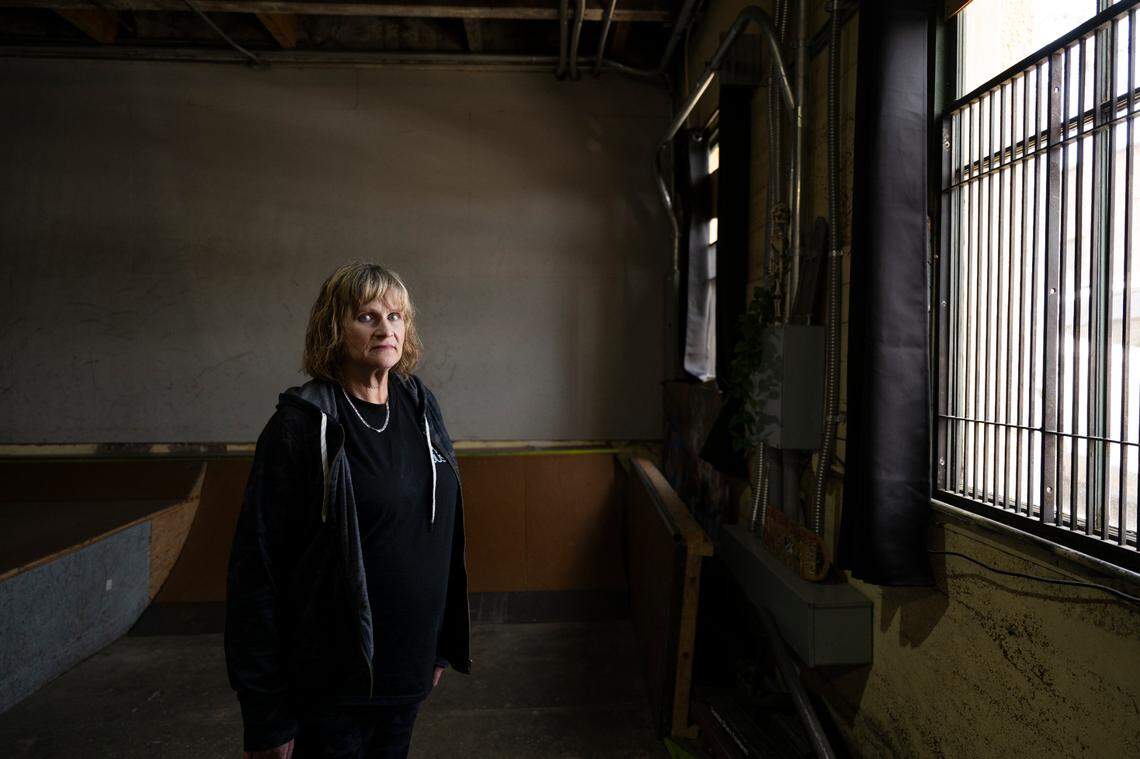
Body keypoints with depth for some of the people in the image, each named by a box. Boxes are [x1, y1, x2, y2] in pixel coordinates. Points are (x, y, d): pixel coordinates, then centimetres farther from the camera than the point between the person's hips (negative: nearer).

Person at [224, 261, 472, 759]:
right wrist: (266, 717, -13)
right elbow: (256, 568, -15)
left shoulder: (421, 409, 2)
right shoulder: (301, 424, -15)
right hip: (330, 684, -5)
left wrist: (443, 645, 12)